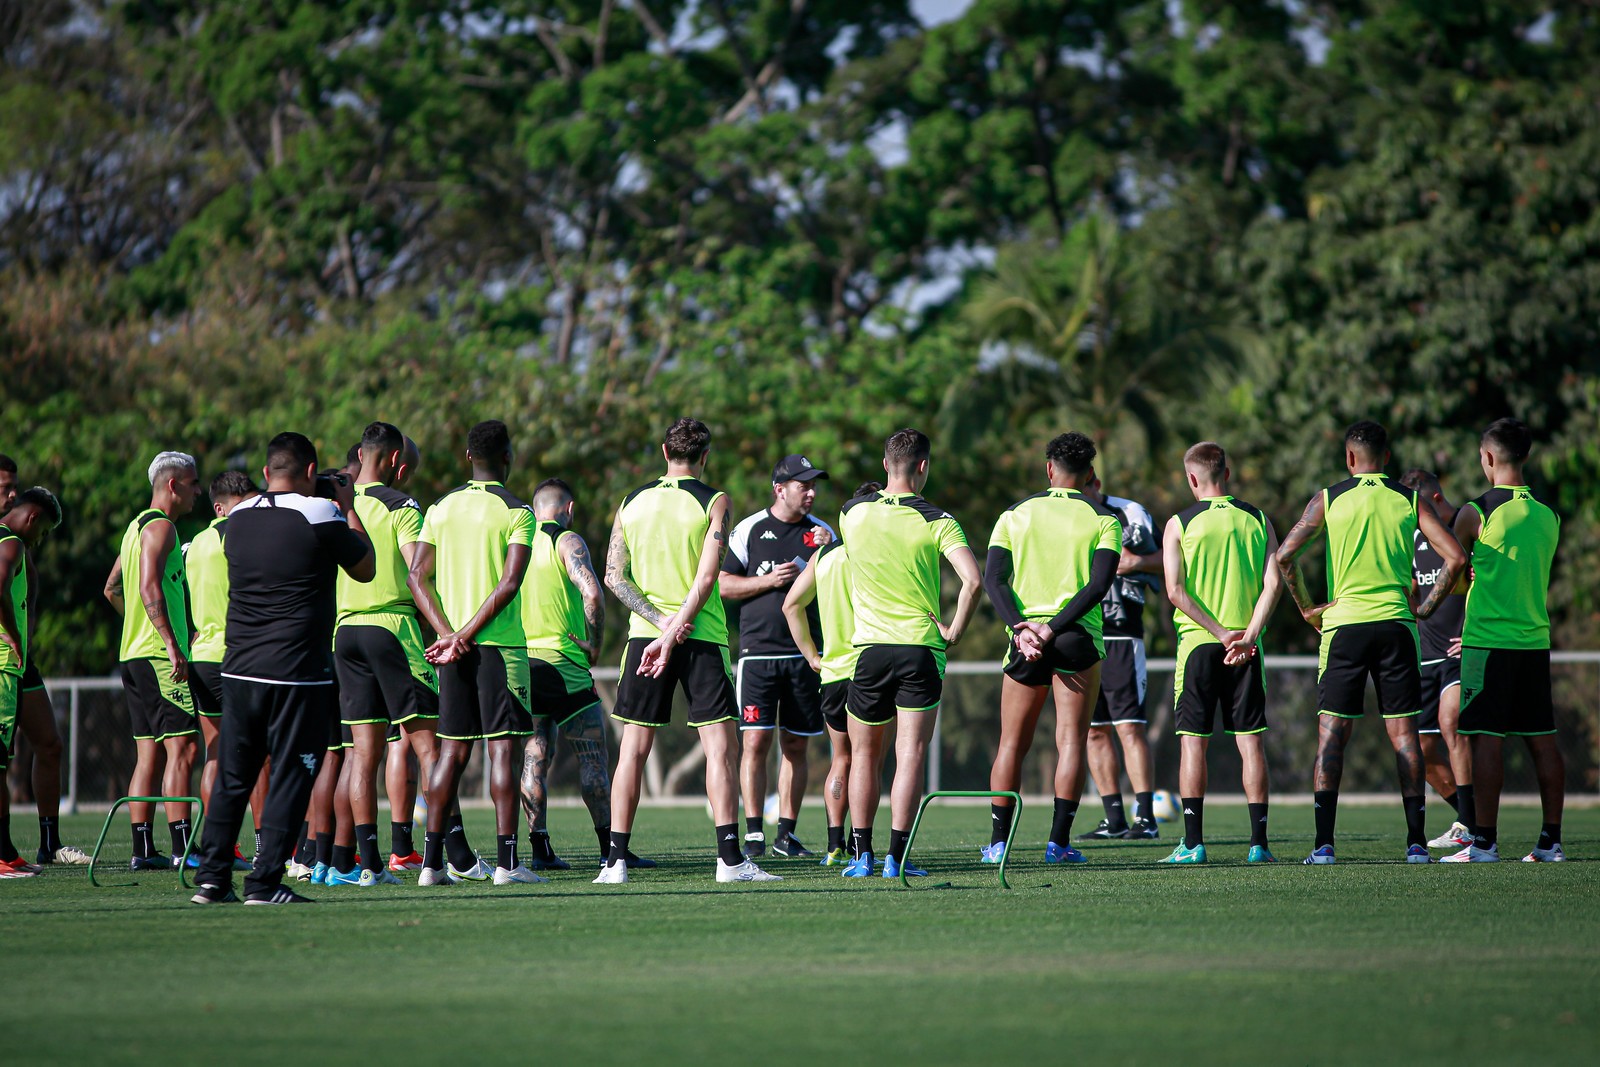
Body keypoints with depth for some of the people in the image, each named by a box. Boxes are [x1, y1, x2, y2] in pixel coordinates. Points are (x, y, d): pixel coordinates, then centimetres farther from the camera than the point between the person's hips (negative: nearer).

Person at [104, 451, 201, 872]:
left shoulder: (138, 525, 20)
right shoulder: (161, 526, -10)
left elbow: (112, 589, 27)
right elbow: (149, 588, -21)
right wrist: (172, 644, -24)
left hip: (135, 654, 10)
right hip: (158, 657, -10)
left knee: (150, 754, 9)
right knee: (181, 748, -12)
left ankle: (142, 849, 7)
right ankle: (182, 848, -17)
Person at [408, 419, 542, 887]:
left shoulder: (441, 508, 10)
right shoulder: (516, 512, -6)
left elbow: (417, 577, 2)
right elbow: (509, 584, -16)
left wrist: (448, 633, -6)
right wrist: (465, 635, -15)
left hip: (451, 646, 5)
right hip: (501, 641, -5)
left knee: (453, 749, 9)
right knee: (503, 747, -4)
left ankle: (433, 860, 6)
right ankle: (506, 862, -8)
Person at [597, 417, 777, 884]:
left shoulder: (631, 502, 8)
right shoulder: (714, 502, -3)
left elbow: (614, 575, 1)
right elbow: (707, 576, -12)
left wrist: (659, 622, -7)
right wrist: (672, 636, -13)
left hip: (643, 632, 3)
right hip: (703, 636, -3)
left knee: (634, 749, 5)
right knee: (719, 746, -1)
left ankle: (616, 860, 1)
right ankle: (730, 858, -7)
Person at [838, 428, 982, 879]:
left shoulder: (853, 513, 2)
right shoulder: (937, 521, -7)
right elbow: (972, 579, -18)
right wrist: (954, 631, -7)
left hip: (868, 647, 2)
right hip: (921, 647, -2)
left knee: (864, 755, 13)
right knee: (911, 756, -1)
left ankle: (861, 854, 11)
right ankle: (896, 857, -7)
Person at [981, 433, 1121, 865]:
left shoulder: (1015, 514, 8)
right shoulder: (1103, 518, 2)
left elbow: (993, 578, -4)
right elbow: (1099, 583, -11)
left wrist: (1020, 626, -13)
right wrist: (1053, 628, -14)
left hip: (1025, 639, 2)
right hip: (1078, 637, -2)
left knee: (1012, 743, 9)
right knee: (1071, 740, 1)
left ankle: (998, 841, 7)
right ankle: (1058, 841, -7)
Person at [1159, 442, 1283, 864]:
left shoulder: (1180, 524, -1)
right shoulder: (1257, 520, 5)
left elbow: (1175, 589, -10)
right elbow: (1274, 583, -5)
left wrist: (1221, 633, -11)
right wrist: (1248, 635, -10)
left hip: (1198, 641, -2)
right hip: (1246, 647, 2)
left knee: (1193, 741, 2)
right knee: (1250, 741, 4)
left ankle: (1192, 842, -3)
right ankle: (1259, 842, 0)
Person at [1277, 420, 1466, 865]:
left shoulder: (1328, 499, 3)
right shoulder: (1410, 501, 4)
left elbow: (1285, 555, -5)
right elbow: (1455, 557, -4)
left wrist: (1306, 608, 5)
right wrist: (1425, 608, 5)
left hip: (1344, 625, -1)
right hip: (1396, 624, 1)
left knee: (1331, 733, 1)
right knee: (1403, 733, 4)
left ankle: (1323, 844, -6)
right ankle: (1416, 842, 2)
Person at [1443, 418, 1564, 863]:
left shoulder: (1475, 514, -10)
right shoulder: (1547, 517, 9)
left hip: (1488, 642, -6)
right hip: (1536, 640, 6)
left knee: (1487, 739, -4)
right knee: (1542, 739, 7)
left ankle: (1484, 840, -6)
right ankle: (1551, 840, 8)